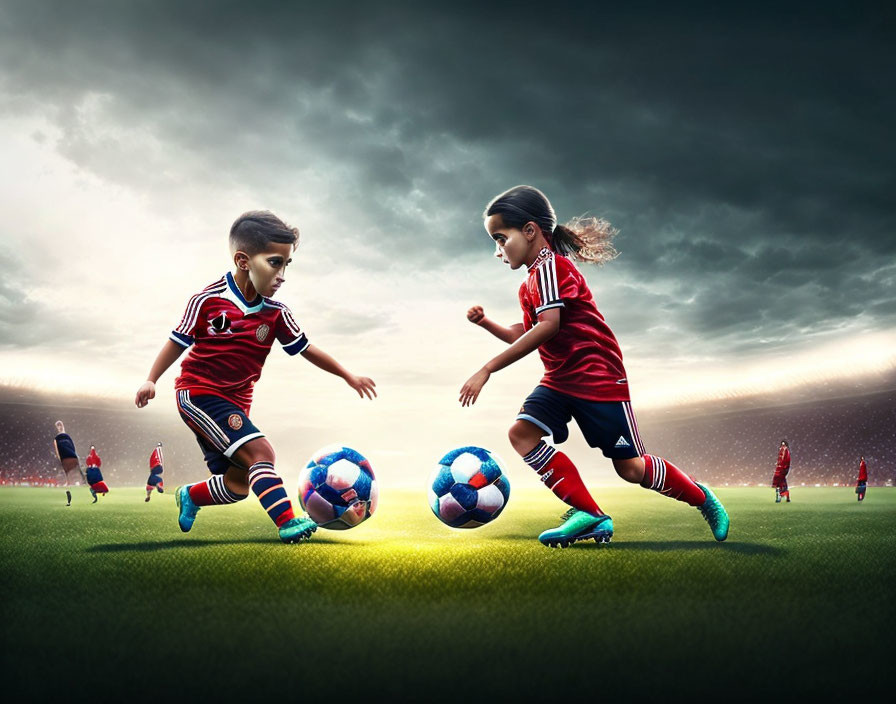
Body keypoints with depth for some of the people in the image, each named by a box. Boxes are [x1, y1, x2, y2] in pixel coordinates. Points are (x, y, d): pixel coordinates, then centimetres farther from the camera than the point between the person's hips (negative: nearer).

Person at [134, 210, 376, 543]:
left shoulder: (276, 314, 0)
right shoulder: (207, 300, -12)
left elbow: (306, 349, 6)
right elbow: (178, 341, -3)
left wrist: (348, 376, 8)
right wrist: (151, 380, -7)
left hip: (235, 403, 6)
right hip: (198, 393, -6)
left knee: (238, 485, 9)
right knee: (260, 451, -24)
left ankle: (190, 496, 37)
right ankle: (287, 522, -26)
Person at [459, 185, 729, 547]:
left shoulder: (550, 265, -15)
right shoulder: (530, 284, 15)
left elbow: (548, 327, -26)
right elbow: (526, 335, 19)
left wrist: (487, 369, -27)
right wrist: (485, 322, 3)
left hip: (599, 376, -9)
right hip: (560, 379, 9)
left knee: (630, 467, -2)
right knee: (522, 432, -14)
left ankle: (701, 496, 26)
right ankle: (589, 514, -12)